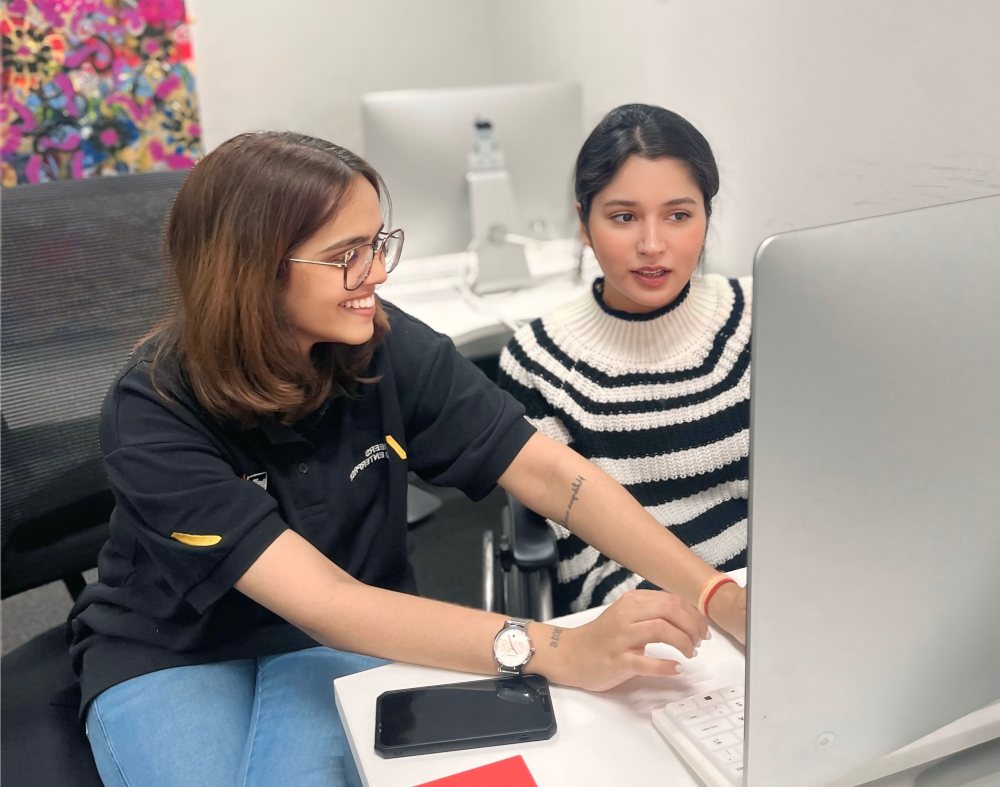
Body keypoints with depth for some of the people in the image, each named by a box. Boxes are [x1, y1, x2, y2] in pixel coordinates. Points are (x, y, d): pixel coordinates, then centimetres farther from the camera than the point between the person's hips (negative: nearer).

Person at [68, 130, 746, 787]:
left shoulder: (389, 347, -18)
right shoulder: (154, 413, -27)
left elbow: (550, 472, -20)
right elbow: (322, 603, -36)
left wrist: (717, 595, -33)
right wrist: (557, 652, -47)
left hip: (349, 636, 1)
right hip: (169, 652, -1)